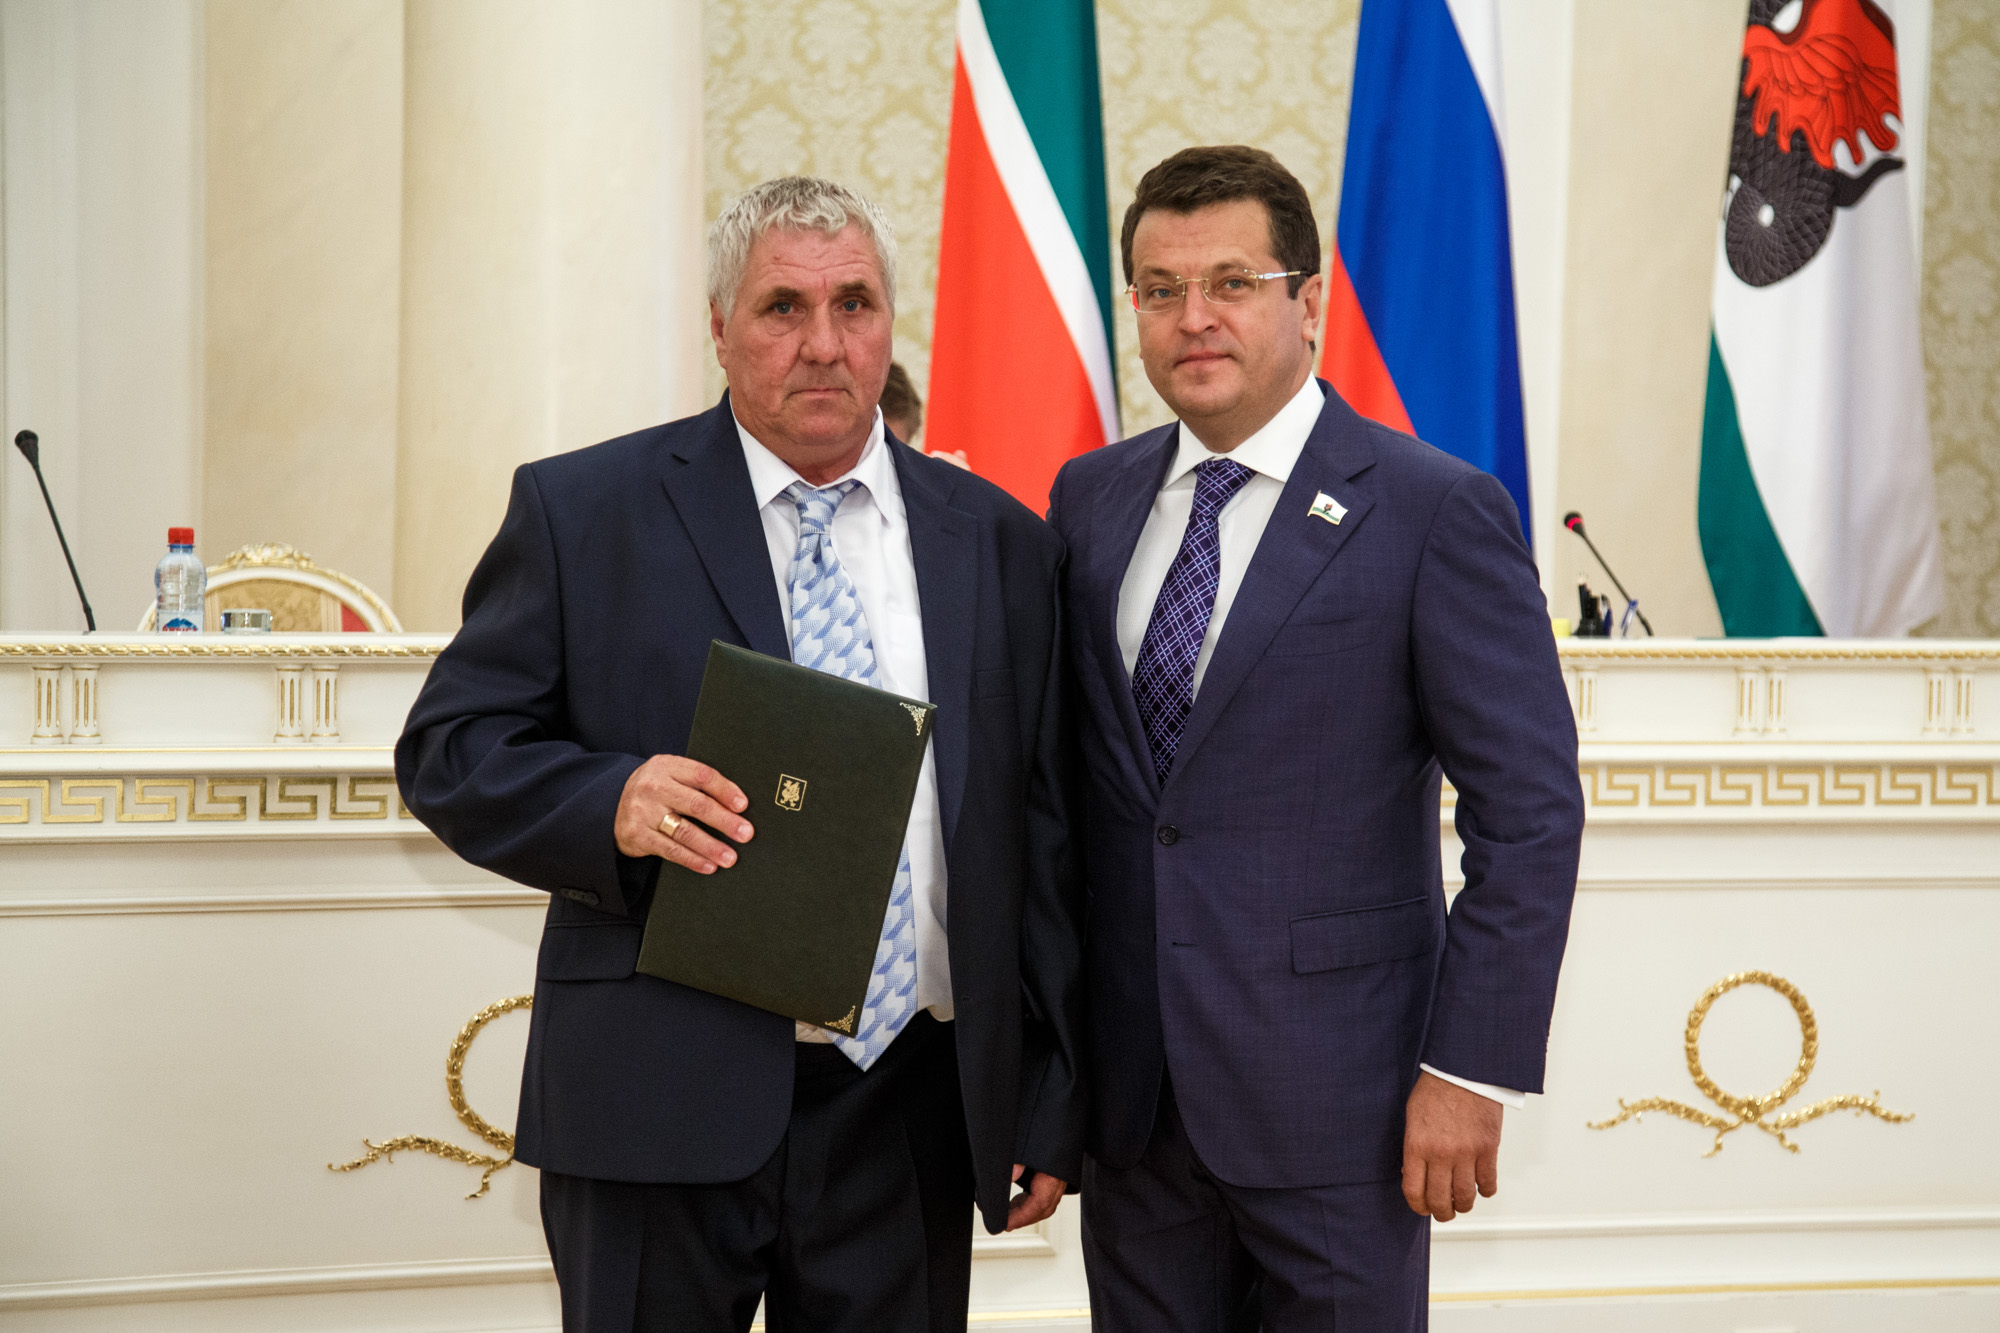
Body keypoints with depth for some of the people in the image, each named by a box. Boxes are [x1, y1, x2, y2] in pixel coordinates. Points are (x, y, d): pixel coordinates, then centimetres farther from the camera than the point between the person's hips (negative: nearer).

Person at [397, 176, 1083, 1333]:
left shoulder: (1000, 542, 9)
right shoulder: (583, 510, 2)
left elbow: (1043, 838, 9)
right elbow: (450, 750, 2)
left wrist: (1051, 1106, 7)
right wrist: (612, 803, -18)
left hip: (912, 1113, 2)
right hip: (662, 1108, -2)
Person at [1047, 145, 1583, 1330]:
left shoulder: (1434, 512, -8)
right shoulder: (1090, 500, 8)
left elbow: (1530, 811, -9)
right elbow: (1062, 774, 12)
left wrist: (1473, 1070, -13)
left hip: (1335, 1098, -4)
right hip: (1134, 1098, 5)